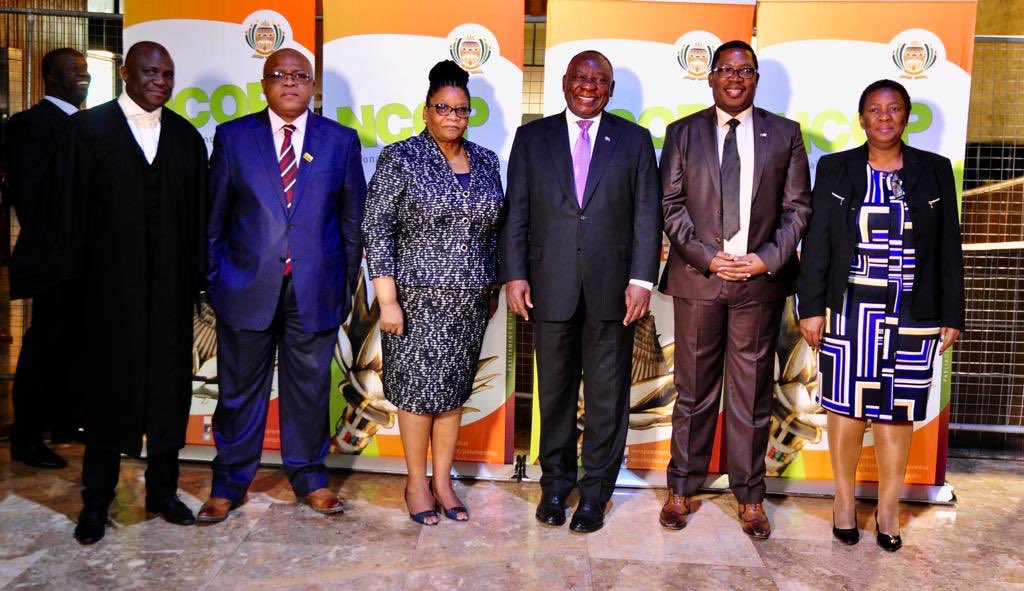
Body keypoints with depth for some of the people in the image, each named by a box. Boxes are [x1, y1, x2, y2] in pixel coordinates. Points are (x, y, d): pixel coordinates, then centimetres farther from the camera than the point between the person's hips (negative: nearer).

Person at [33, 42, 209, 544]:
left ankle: (162, 490, 25)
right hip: (111, 285, -2)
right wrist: (74, 275, -2)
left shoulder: (185, 137, 8)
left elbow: (197, 213, 7)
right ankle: (96, 501, 24)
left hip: (171, 287, 2)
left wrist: (196, 276, 2)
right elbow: (66, 207, 0)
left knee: (169, 389, 8)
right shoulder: (88, 129, 0)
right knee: (108, 389, 9)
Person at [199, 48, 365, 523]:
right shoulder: (232, 136, 5)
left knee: (310, 387, 11)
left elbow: (352, 219, 6)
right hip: (247, 286, 0)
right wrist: (214, 279, 3)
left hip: (316, 288, 0)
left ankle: (310, 476, 29)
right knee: (239, 390, 9)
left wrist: (346, 284, 5)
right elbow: (214, 216, 6)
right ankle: (228, 485, 26)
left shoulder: (341, 140, 5)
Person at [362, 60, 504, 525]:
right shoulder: (400, 158, -6)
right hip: (417, 296, -4)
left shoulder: (486, 161, 8)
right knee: (418, 388, 3)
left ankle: (443, 479, 25)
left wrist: (491, 286, 13)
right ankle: (417, 483, 21)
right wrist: (387, 299, -14)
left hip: (470, 299, 4)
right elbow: (376, 229, -9)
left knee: (454, 388, 11)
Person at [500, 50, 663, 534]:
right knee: (554, 391, 11)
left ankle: (596, 491, 22)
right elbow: (516, 213, 5)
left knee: (607, 396, 7)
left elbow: (647, 216, 2)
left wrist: (642, 279, -7)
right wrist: (514, 274, -4)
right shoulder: (532, 137, 8)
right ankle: (555, 482, 28)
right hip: (550, 287, 1)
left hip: (612, 288, 0)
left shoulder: (634, 140, 7)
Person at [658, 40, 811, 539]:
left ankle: (749, 495, 20)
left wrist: (769, 258, -9)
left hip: (761, 279, 1)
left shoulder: (784, 134, 9)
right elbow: (671, 206, 2)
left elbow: (797, 207, 6)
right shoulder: (682, 133, 8)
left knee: (752, 392, 7)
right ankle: (682, 488, 20)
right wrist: (706, 256, -9)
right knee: (694, 389, 7)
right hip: (698, 276, 0)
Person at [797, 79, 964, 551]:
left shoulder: (935, 171, 6)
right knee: (846, 405, 6)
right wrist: (811, 307, -4)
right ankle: (844, 499, 22)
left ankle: (888, 508, 21)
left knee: (897, 411, 7)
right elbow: (816, 244, 1)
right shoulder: (834, 169, 3)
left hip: (911, 313, 1)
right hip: (849, 309, -1)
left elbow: (949, 249, 7)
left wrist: (952, 315, 4)